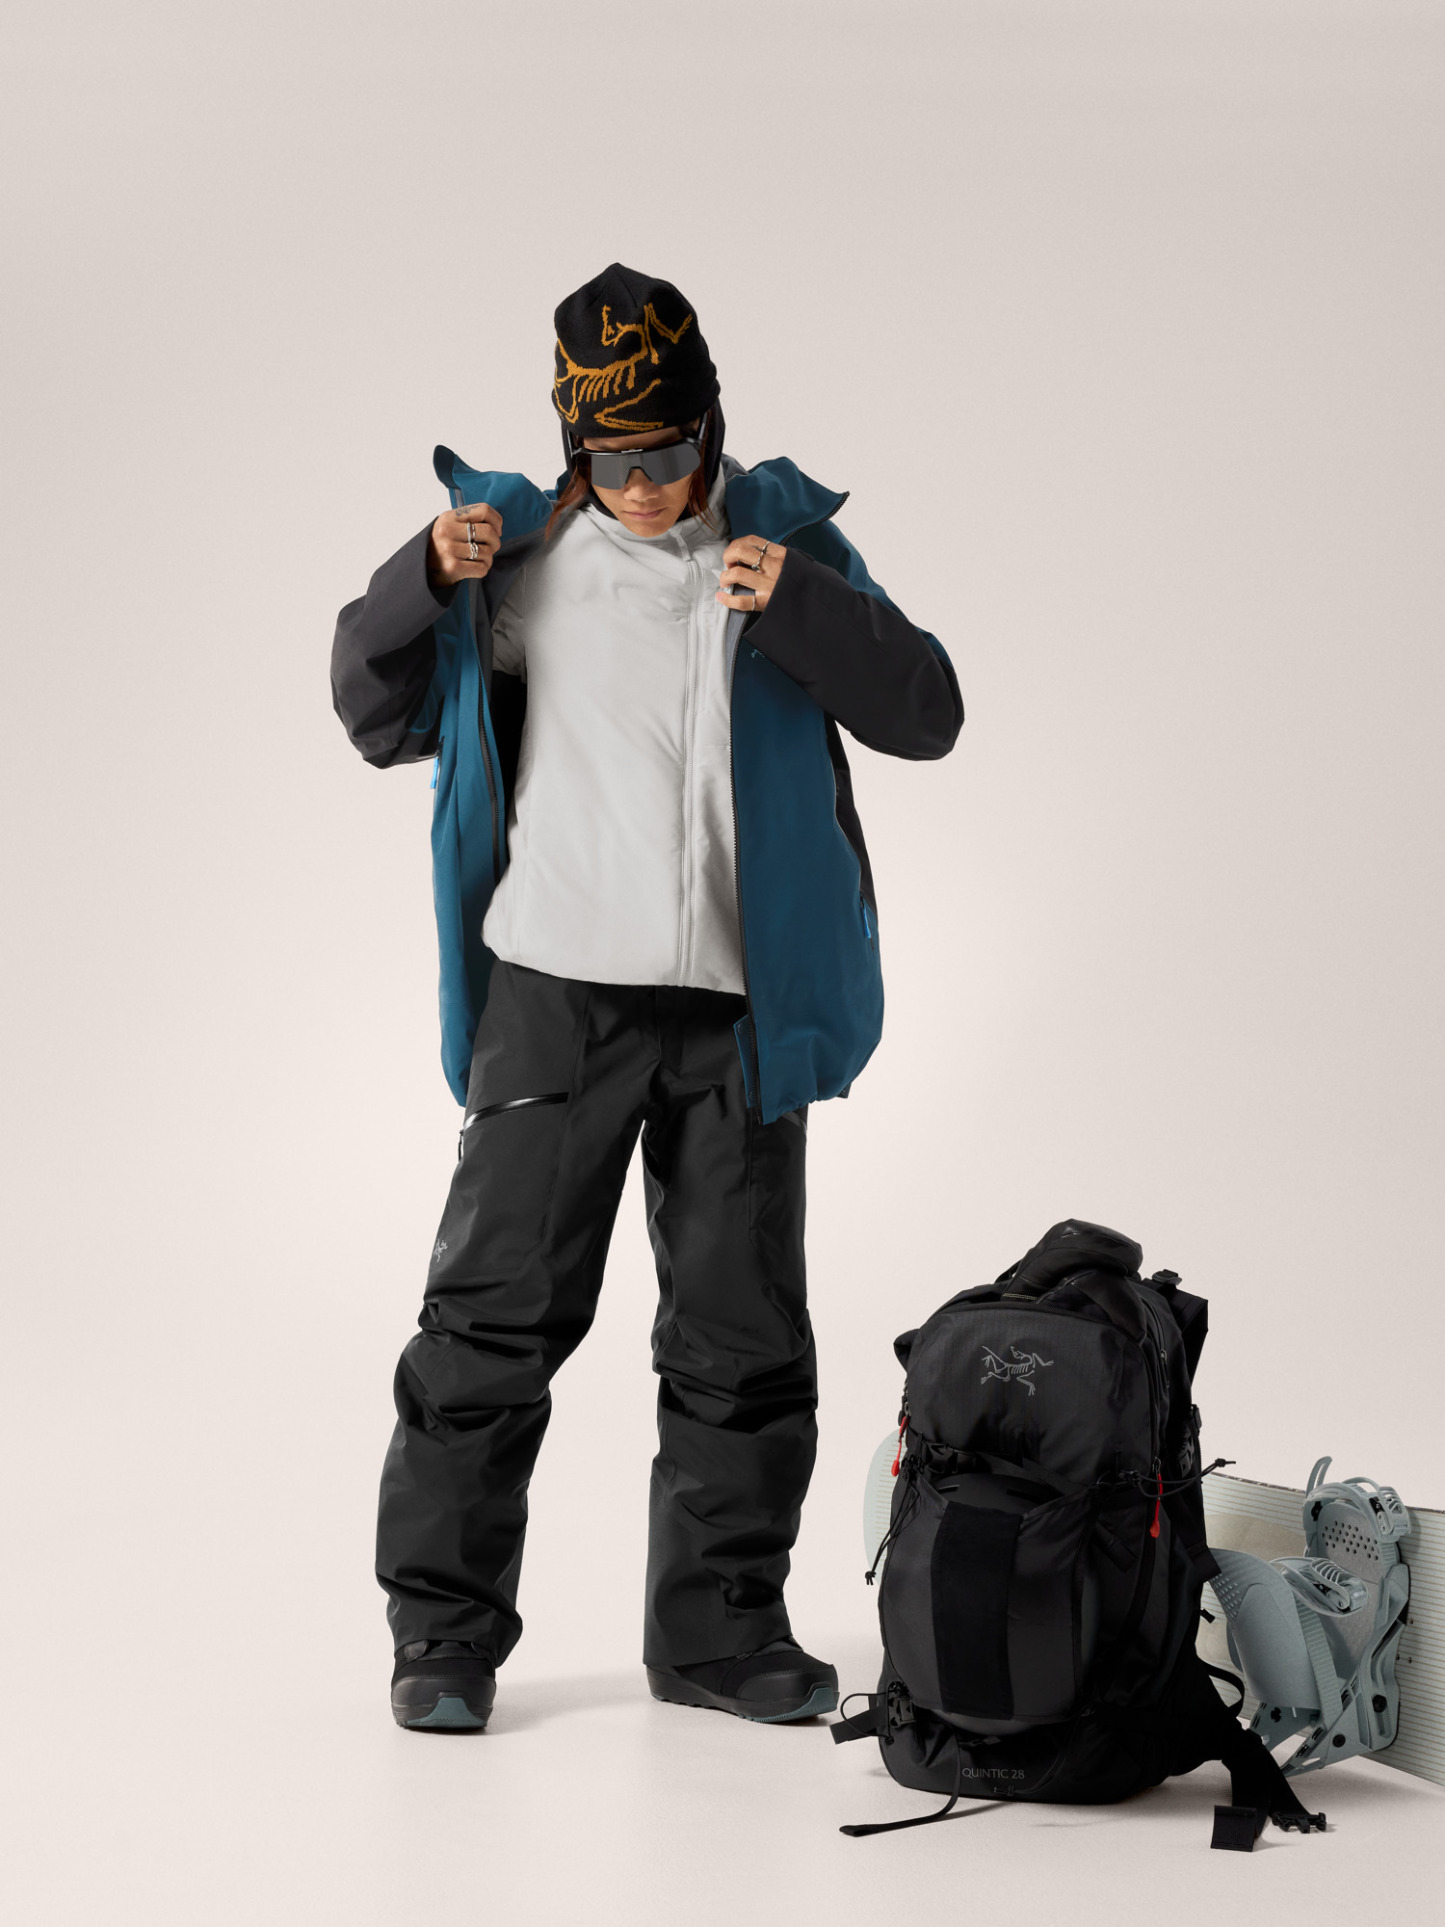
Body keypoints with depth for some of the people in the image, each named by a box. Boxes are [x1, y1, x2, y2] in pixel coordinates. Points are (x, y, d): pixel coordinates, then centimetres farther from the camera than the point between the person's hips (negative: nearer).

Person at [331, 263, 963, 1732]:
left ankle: (719, 1629, 21)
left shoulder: (785, 536, 6)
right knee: (496, 1310, -2)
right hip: (556, 990, -1)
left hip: (737, 1003, 1)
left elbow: (926, 714, 0)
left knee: (742, 1335, 8)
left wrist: (803, 609, -15)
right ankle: (444, 1630, 10)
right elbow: (379, 722, 11)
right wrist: (426, 582, -6)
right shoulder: (520, 550, 6)